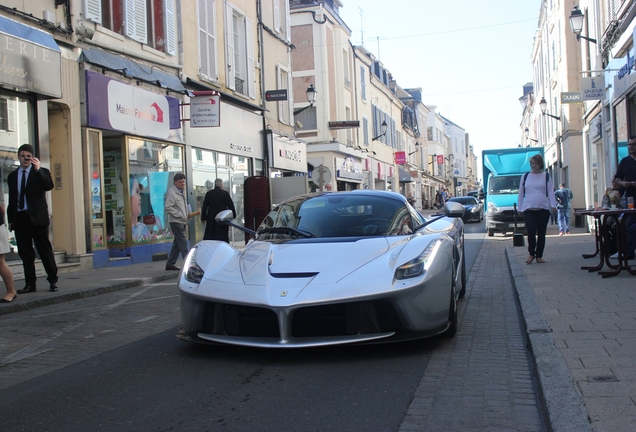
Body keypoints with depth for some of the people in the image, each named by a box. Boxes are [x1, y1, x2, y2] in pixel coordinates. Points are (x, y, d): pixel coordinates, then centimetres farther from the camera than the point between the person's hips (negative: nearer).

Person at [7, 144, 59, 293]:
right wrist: (10, 219, 11)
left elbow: (49, 186, -16)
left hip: (37, 217, -4)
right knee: (25, 253, 5)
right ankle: (30, 283, 10)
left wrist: (38, 169, -21)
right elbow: (12, 199, 15)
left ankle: (53, 281, 7)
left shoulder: (42, 172, 5)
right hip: (20, 218, 4)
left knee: (45, 250, -1)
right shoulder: (12, 176, 14)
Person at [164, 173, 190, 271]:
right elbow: (168, 208, -19)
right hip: (176, 221, -9)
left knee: (177, 243, 13)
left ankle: (170, 263, 20)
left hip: (182, 221, 9)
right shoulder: (171, 192, -12)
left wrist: (186, 216, 12)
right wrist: (180, 215, -19)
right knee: (182, 243, -9)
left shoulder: (182, 192, 16)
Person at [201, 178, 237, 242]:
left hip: (211, 218, 3)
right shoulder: (225, 193, -6)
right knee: (223, 237, 1)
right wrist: (233, 215, 6)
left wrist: (203, 218, 13)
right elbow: (230, 205, -5)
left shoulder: (208, 194, 5)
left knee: (209, 237, 6)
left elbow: (204, 207, 7)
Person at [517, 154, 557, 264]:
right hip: (528, 208, 0)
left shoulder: (546, 176, 8)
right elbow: (521, 193, 14)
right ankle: (531, 254, 3)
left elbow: (551, 192, 5)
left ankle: (539, 256, 14)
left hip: (543, 208, 0)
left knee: (541, 233, 3)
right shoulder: (525, 176, 11)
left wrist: (553, 205, -8)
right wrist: (519, 208, 11)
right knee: (531, 231, -13)